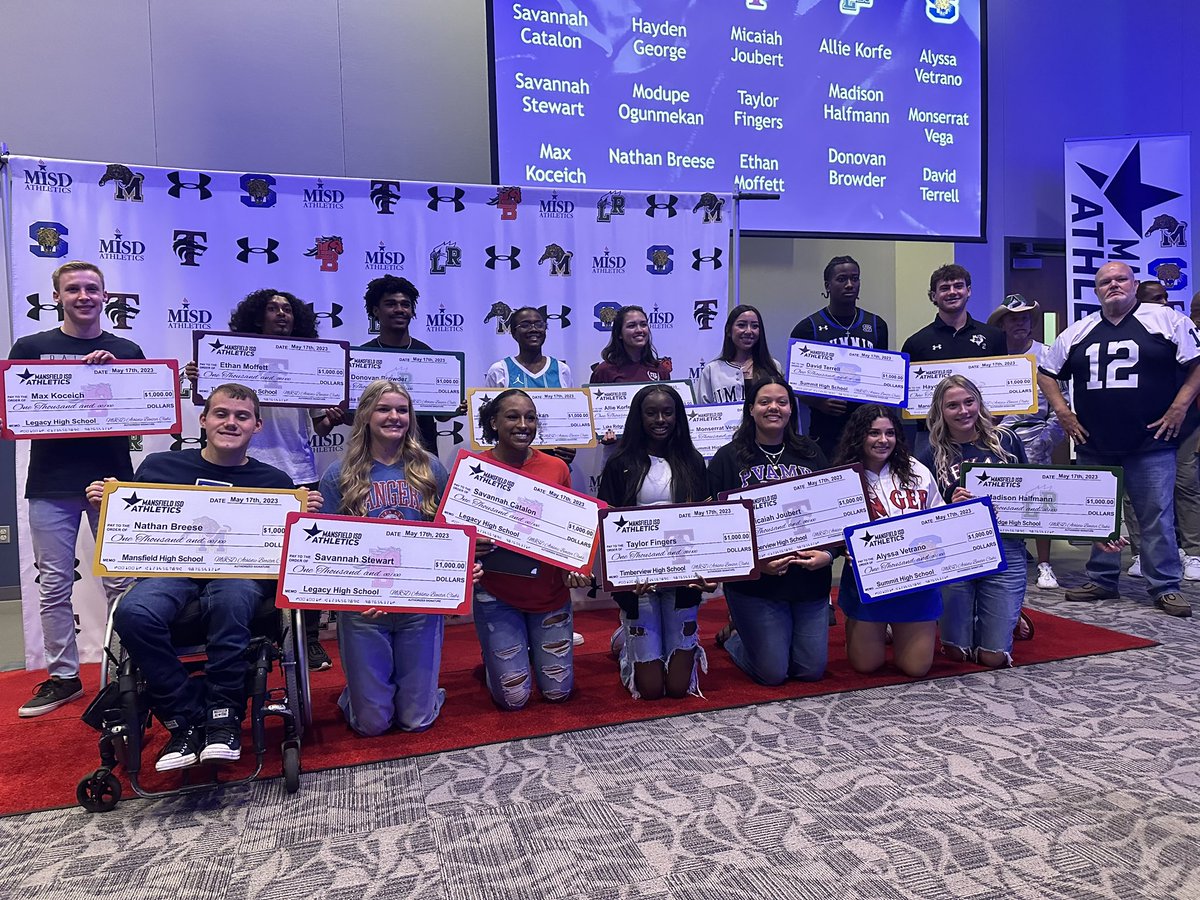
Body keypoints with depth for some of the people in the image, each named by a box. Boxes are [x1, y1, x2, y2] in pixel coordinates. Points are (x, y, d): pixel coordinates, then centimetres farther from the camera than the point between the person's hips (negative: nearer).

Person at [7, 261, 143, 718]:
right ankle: (62, 675, 19)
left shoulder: (127, 351, 9)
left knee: (121, 583, 3)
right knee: (54, 585, 6)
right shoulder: (30, 348, 7)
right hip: (51, 484, 0)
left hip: (112, 479, 0)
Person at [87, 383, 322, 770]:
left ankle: (223, 715, -18)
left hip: (242, 572, -1)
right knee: (132, 613, -32)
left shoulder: (274, 481, 9)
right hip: (171, 569, 2)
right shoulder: (159, 466, 12)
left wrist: (306, 516, -10)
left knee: (231, 600, -38)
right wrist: (106, 504, -2)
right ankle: (186, 720, -15)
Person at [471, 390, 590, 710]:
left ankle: (535, 650, 41)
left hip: (549, 592, 3)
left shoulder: (557, 468, -1)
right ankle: (492, 660, 34)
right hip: (497, 594, -2)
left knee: (558, 691, 9)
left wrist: (574, 568, -10)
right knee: (513, 697, 2)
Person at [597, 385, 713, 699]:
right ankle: (625, 640, 32)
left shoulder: (692, 462, 5)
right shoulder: (621, 465, -2)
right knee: (650, 689, 1)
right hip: (638, 578, -2)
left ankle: (686, 644, 36)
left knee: (679, 686, 2)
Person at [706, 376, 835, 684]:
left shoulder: (811, 453, 8)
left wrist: (828, 553, -10)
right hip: (754, 580, -4)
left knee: (812, 670, 8)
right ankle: (732, 635, 29)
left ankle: (750, 630, 36)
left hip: (810, 578, 4)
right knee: (773, 673, -2)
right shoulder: (728, 458, -2)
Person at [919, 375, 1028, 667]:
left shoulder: (1005, 439, 3)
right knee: (957, 652, 6)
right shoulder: (933, 456, 2)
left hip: (1005, 549, 0)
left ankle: (1009, 617, 33)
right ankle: (967, 618, 39)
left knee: (994, 657, 1)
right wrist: (951, 507, -19)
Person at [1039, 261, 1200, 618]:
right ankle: (1101, 581, 22)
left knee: (1157, 516, -1)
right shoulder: (1078, 332, 10)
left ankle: (1165, 587, 9)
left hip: (1151, 444, -4)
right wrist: (1062, 411, 6)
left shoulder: (1166, 319, 0)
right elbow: (1045, 371, 17)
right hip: (1094, 445, 4)